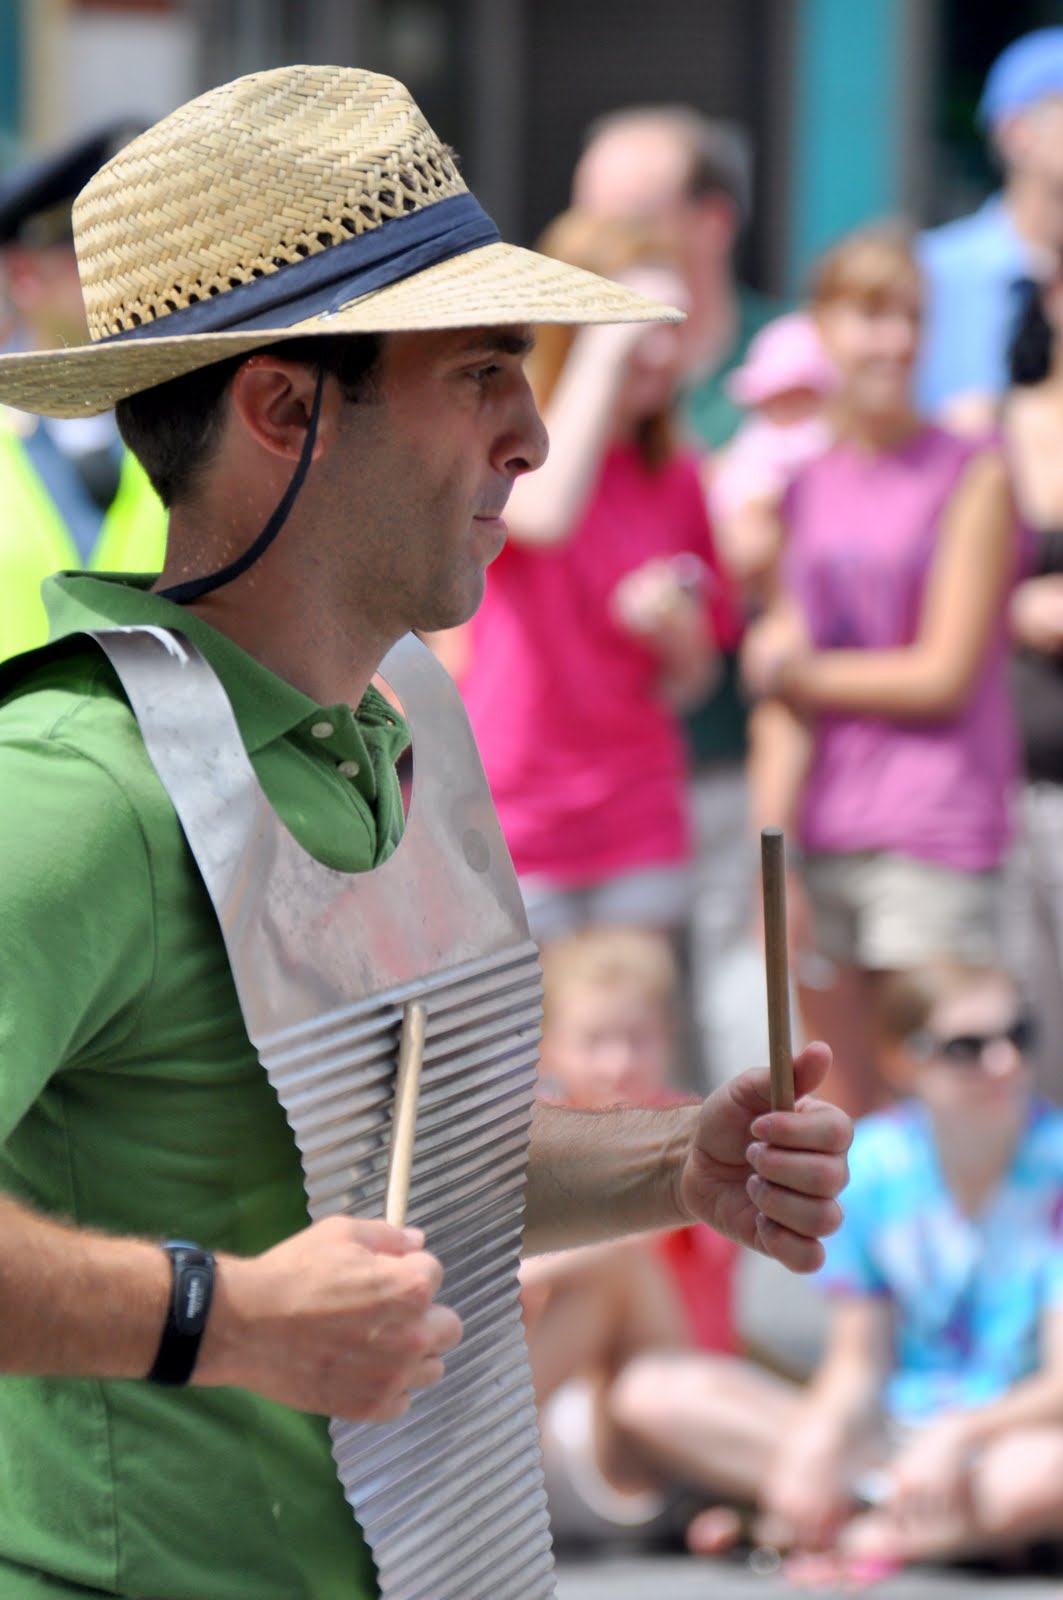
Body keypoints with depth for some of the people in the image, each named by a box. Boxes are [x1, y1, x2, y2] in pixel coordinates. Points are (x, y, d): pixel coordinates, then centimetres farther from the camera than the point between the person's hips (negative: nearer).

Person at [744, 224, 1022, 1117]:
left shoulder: (973, 476, -5)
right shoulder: (806, 490, 10)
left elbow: (944, 676, -8)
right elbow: (781, 697, 7)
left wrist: (804, 674, 2)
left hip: (935, 844, -5)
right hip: (822, 837, 5)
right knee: (845, 1109, 9)